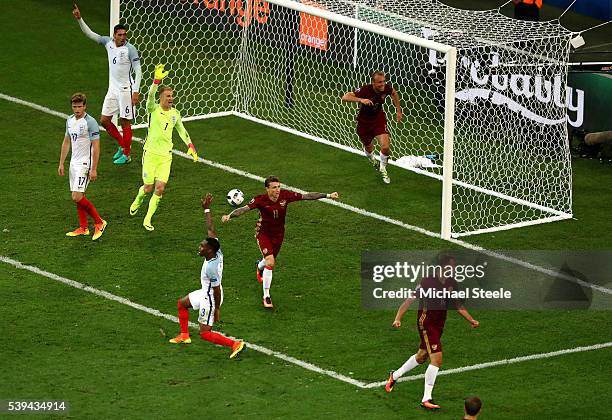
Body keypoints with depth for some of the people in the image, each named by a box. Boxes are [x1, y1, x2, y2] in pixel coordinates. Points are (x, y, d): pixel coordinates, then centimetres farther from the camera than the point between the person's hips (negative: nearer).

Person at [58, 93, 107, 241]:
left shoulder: (90, 122, -15)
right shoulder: (70, 120, 9)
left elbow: (96, 147, -15)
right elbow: (66, 142, 19)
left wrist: (94, 169, -17)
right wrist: (61, 163, 16)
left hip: (85, 163, -8)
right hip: (74, 162, 8)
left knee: (77, 197, -14)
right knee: (77, 197, 10)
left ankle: (99, 222, -2)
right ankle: (83, 228, 18)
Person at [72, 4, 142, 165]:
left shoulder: (130, 49, -14)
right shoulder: (108, 42, 2)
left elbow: (138, 71, -14)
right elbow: (90, 34, 8)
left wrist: (136, 91, -20)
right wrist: (79, 19, -3)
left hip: (126, 89, -7)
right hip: (113, 89, 7)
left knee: (125, 122, 0)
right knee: (104, 120, 8)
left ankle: (126, 155, 12)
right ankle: (122, 145, 27)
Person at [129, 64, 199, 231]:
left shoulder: (175, 113, 7)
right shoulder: (153, 109, -6)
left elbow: (182, 130, 19)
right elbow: (150, 96, -26)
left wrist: (190, 146, 8)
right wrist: (157, 80, -40)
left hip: (166, 156, 3)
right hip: (150, 153, -3)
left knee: (160, 188, -7)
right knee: (148, 187, 2)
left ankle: (148, 219, 6)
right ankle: (138, 200, 39)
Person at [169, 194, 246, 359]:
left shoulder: (211, 267, -35)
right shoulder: (217, 251, -13)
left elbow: (217, 291, -27)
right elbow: (211, 229, -3)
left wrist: (216, 310, -17)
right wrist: (206, 209, 0)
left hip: (210, 298, -10)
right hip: (206, 292, 10)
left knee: (205, 333, -5)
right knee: (182, 303, 28)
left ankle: (235, 344, -8)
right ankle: (184, 335, 40)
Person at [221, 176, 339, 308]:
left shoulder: (285, 195, -19)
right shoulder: (260, 200, -26)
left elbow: (306, 196, -13)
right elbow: (245, 208, -35)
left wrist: (328, 196, -13)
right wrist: (229, 216, -53)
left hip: (278, 234, 4)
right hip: (263, 233, -4)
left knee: (270, 260, 23)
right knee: (270, 262, -19)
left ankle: (260, 267, 63)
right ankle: (266, 296, -9)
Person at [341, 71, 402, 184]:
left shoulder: (386, 88, -20)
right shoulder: (365, 90, -32)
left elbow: (394, 93, 7)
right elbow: (345, 97, -38)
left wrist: (398, 110, 8)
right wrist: (361, 100, -52)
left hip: (379, 119, 1)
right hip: (364, 122, -1)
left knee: (385, 147, -16)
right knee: (369, 148, 19)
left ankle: (383, 168, 14)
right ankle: (370, 157, 59)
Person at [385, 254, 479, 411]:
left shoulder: (452, 284, 0)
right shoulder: (428, 282, -20)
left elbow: (458, 305, 15)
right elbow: (410, 299, -17)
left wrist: (471, 320, 7)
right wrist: (398, 318, -25)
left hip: (439, 325, 8)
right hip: (426, 323, -8)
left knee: (421, 356, 23)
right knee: (437, 358, -17)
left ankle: (395, 375, 47)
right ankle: (426, 399, -10)